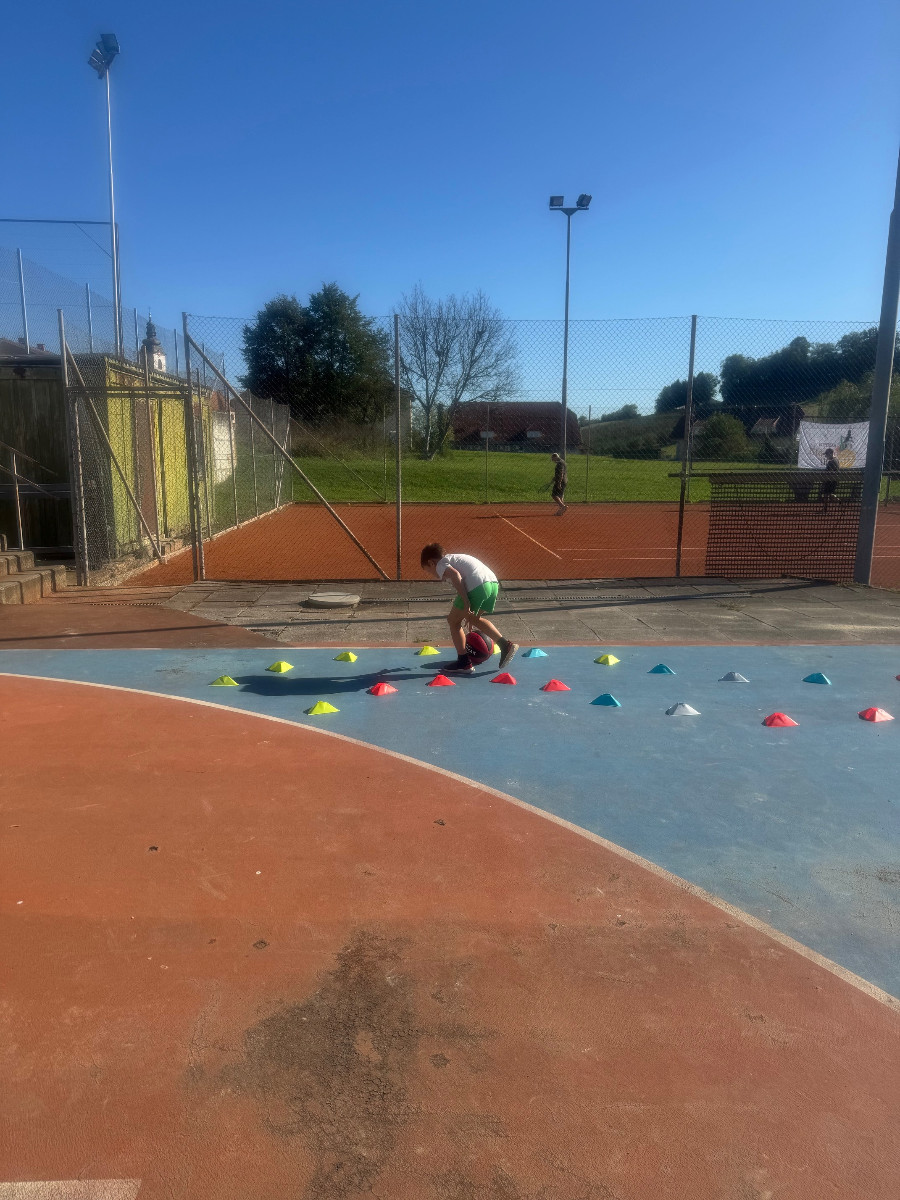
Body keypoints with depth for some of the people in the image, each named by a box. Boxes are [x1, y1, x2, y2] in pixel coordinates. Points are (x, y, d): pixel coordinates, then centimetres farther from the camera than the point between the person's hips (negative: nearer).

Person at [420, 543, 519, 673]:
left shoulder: (440, 565, 10)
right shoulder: (455, 559, 35)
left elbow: (456, 576, -12)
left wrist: (466, 604, -16)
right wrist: (470, 614, 45)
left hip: (477, 586, -8)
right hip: (493, 584, 8)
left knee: (453, 621, 11)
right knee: (474, 618, 30)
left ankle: (463, 662, 12)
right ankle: (505, 645, 20)